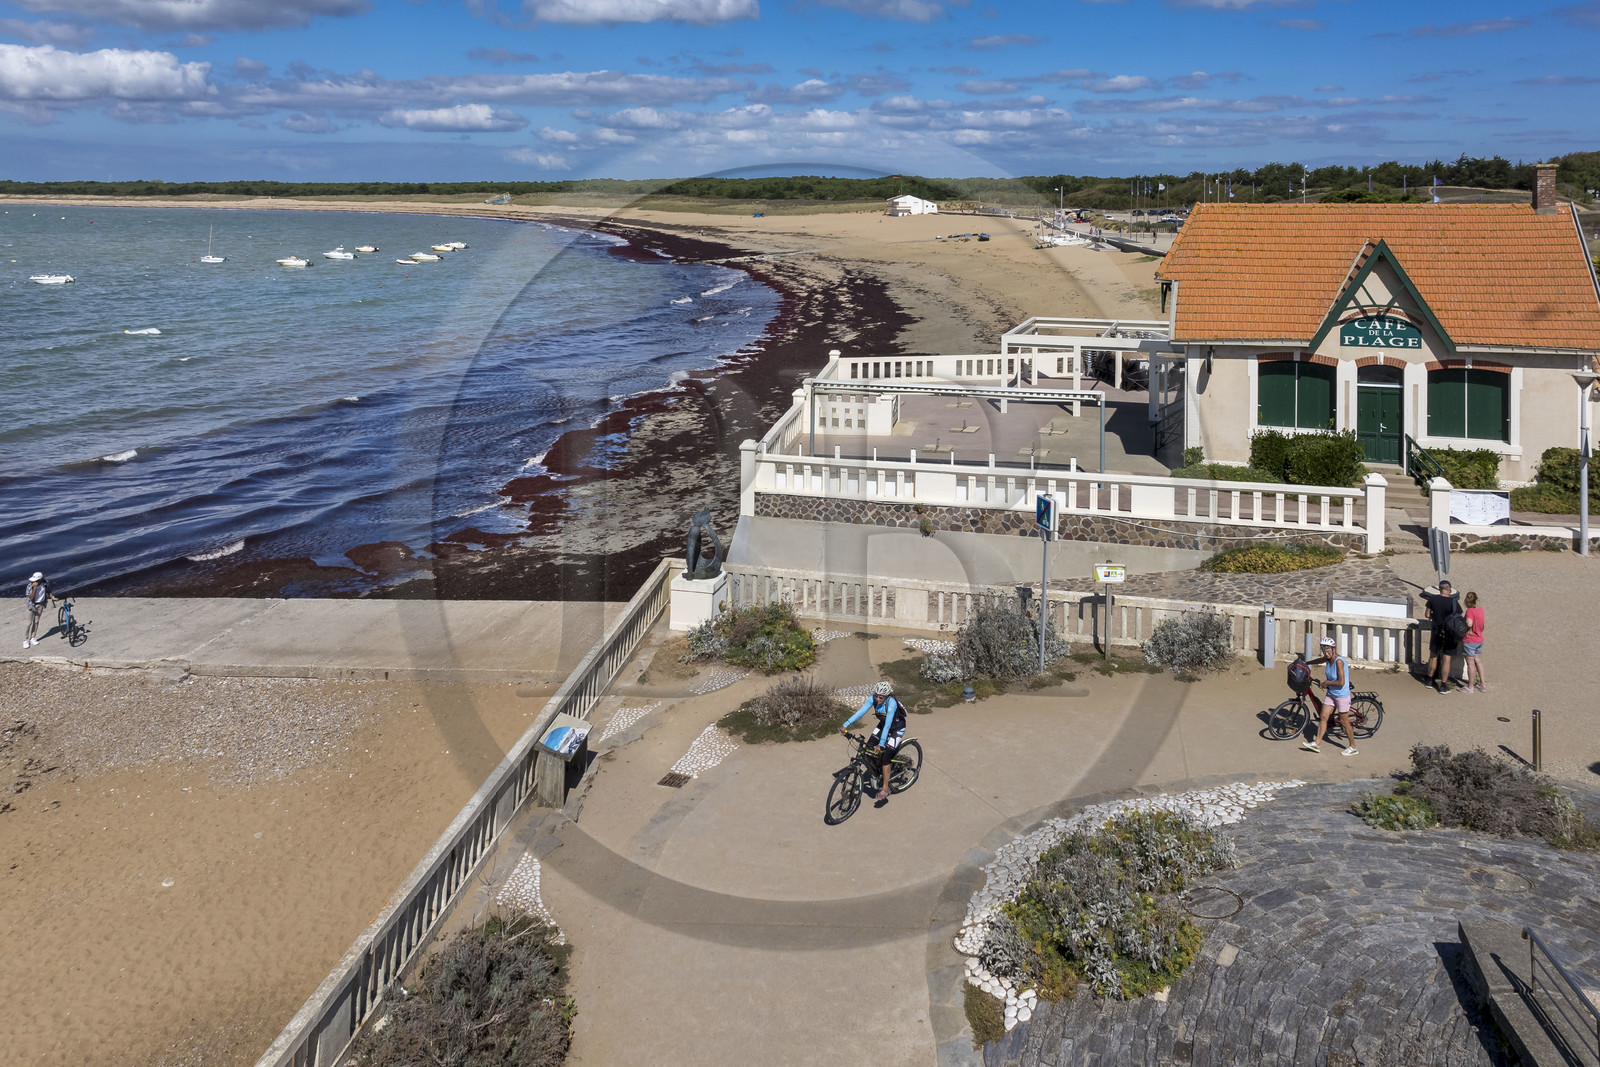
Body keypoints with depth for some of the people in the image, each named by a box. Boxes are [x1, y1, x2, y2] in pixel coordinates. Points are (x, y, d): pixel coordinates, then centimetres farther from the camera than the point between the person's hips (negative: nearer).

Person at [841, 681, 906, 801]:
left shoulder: (891, 703, -36)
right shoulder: (873, 699, -20)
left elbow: (887, 725, -40)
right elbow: (861, 711, -26)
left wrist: (881, 745, -45)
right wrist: (845, 725, -35)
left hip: (897, 729, -6)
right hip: (883, 725, 6)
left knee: (885, 756, -16)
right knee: (870, 750, -5)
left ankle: (885, 789, -7)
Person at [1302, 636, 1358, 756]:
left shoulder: (1339, 661, -25)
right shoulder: (1328, 658, -1)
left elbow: (1341, 682, -29)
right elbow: (1320, 660, 26)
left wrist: (1326, 682, -15)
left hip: (1342, 695, -8)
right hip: (1330, 694, 8)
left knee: (1344, 722, 3)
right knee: (1323, 717, 6)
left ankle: (1352, 747, 18)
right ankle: (1317, 744, 11)